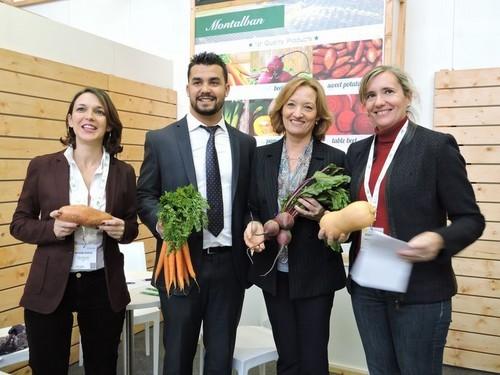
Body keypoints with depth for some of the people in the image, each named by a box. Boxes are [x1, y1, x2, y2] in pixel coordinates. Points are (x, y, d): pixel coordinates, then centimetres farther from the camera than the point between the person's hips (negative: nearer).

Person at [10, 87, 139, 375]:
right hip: (49, 287, -1)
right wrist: (52, 229, -17)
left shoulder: (123, 172, 0)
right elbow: (19, 224, 2)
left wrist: (121, 229, -14)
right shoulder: (42, 167, -3)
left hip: (104, 286, 1)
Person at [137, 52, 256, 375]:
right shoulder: (161, 140, 0)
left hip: (230, 264, 2)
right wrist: (160, 221, -18)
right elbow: (145, 195, 2)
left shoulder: (245, 143, 7)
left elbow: (250, 201, 11)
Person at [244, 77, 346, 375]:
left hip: (316, 275, -3)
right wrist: (253, 225, -11)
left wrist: (322, 216, -21)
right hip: (274, 273, 3)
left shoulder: (335, 159, -6)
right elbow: (252, 208, 9)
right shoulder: (262, 156, 3)